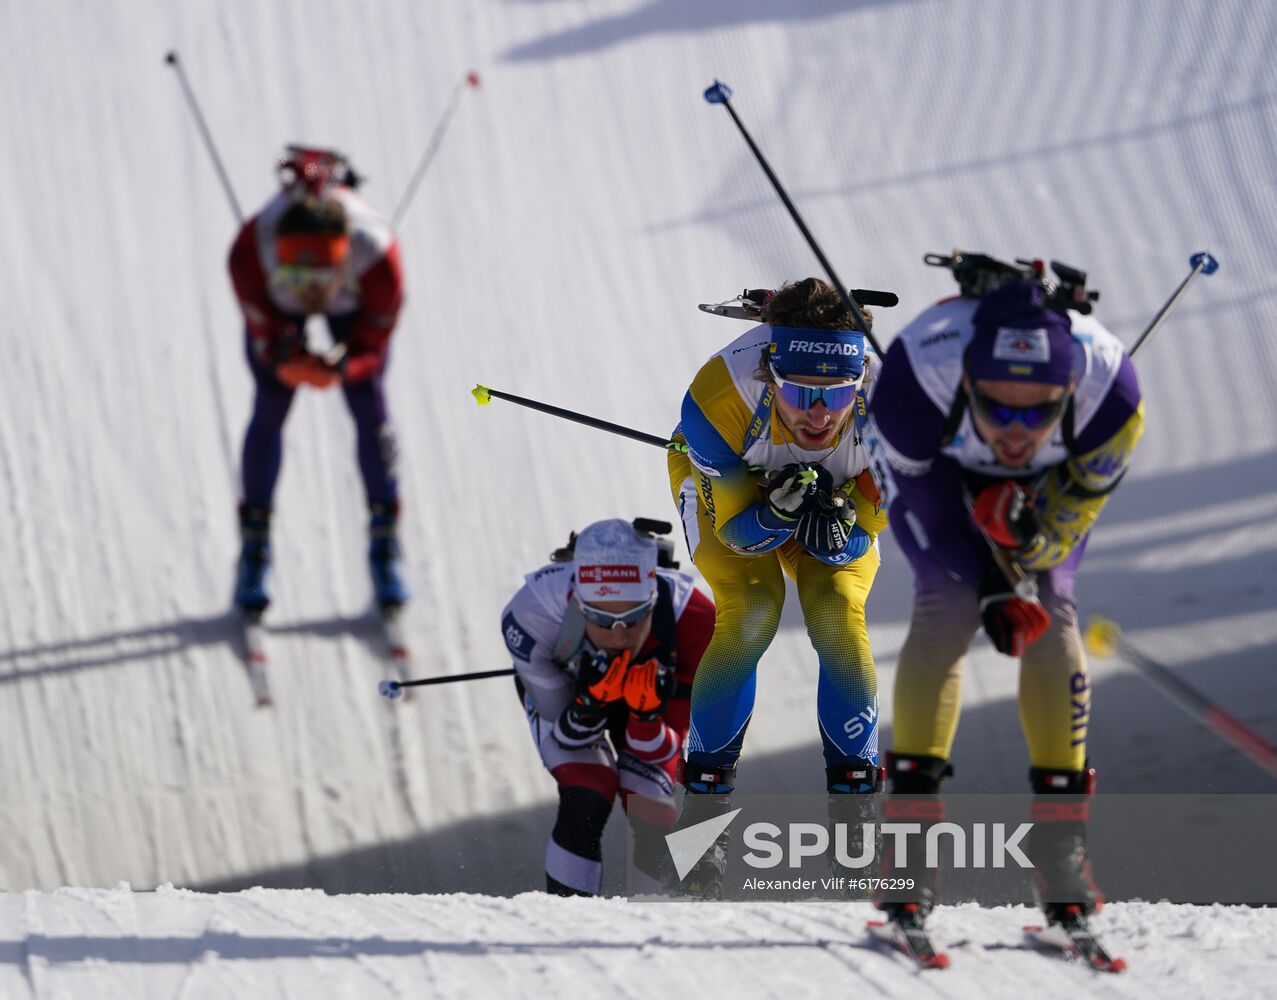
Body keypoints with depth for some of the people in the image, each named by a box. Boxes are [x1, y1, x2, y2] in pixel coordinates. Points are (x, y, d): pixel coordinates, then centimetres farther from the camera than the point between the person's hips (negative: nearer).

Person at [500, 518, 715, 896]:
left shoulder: (692, 620, -39)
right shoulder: (534, 613, -41)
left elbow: (660, 754, -29)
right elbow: (565, 738, -28)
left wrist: (647, 717, -51)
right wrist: (589, 705, -50)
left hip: (647, 693, 1)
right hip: (559, 690, -1)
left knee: (657, 828, -10)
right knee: (586, 803, -25)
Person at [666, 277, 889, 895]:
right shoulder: (719, 397, -41)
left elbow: (866, 529, -21)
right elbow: (737, 530, -28)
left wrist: (837, 530, -43)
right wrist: (776, 512, -48)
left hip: (837, 495, 2)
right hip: (725, 485, -2)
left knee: (838, 613, -19)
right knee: (750, 612, -22)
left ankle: (854, 801, -7)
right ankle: (706, 795, -8)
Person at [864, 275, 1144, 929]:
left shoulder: (1105, 384, -39)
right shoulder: (919, 371, -42)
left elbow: (1085, 491, -19)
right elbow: (911, 484, -24)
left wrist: (1030, 556, -34)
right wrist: (993, 585, -27)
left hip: (1054, 478, 1)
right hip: (938, 468, -1)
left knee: (1050, 612, -17)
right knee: (945, 606, -21)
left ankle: (1060, 843, -12)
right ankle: (912, 817, -17)